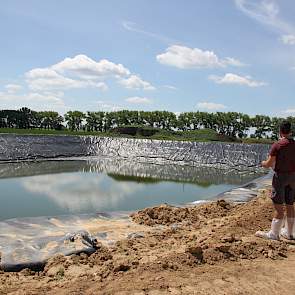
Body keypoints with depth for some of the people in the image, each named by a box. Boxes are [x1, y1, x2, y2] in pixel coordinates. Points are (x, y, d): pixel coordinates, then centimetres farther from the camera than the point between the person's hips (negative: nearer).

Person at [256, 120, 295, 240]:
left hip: (280, 176, -5)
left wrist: (263, 163, 9)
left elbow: (269, 164, -13)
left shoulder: (277, 145, -13)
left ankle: (273, 234, 3)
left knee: (279, 206, -2)